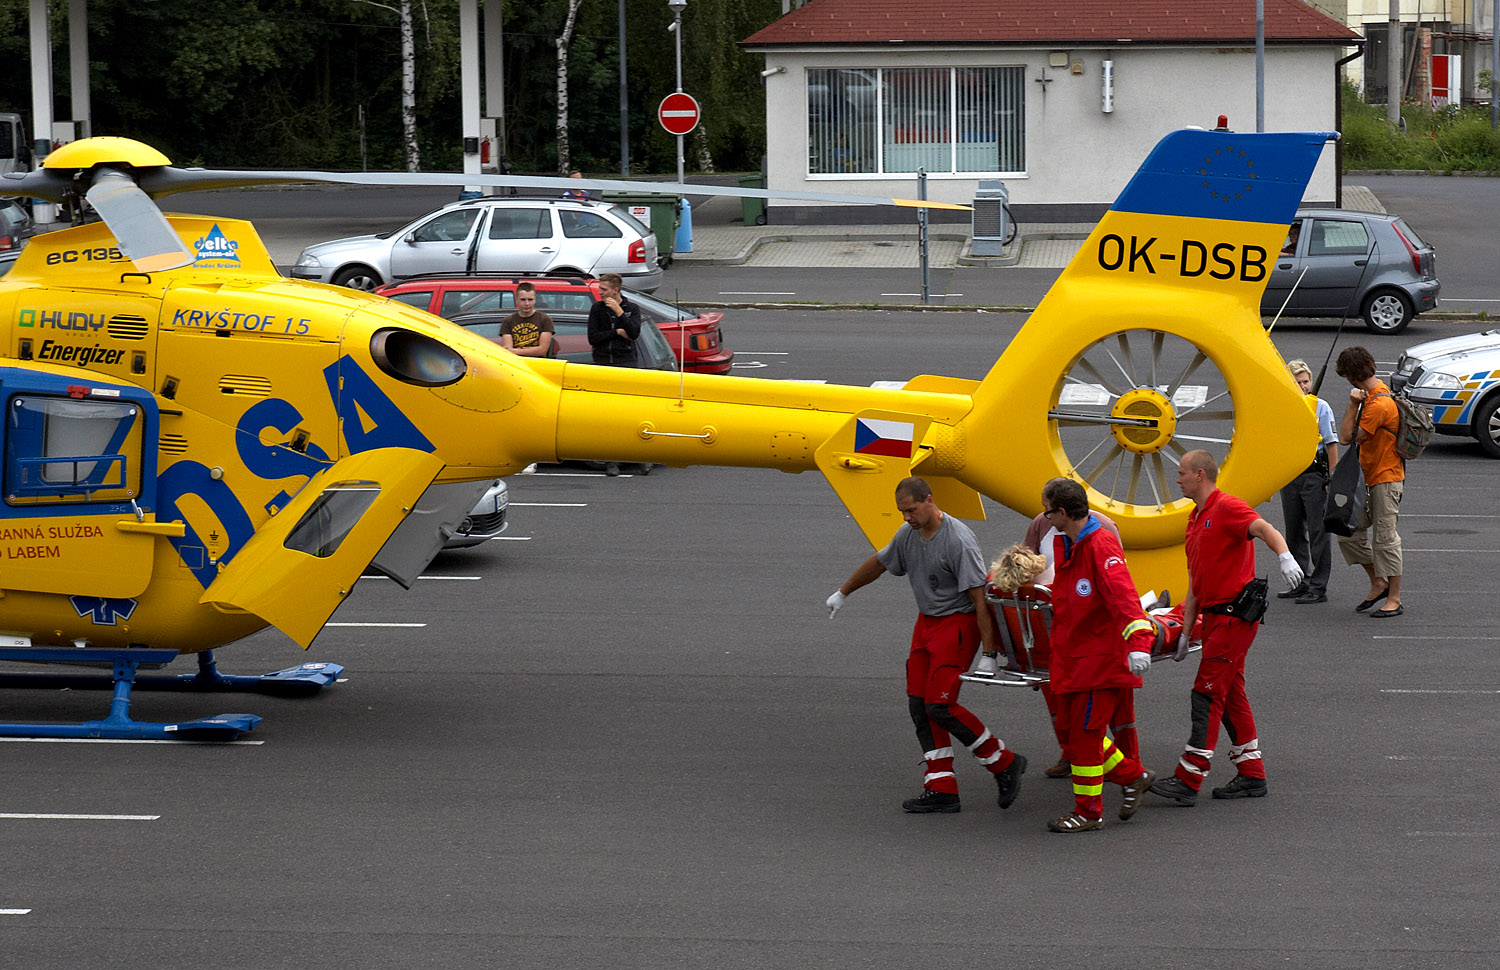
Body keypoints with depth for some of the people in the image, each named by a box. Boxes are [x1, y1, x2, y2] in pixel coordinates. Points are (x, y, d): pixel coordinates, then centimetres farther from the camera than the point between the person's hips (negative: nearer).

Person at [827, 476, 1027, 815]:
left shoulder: (959, 540, -20)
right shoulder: (908, 534, 4)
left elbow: (979, 598, -21)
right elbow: (878, 563, 24)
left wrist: (989, 652, -22)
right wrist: (843, 593, 35)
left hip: (957, 625, -8)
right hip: (926, 622, 8)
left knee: (940, 705, -15)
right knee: (919, 705, 2)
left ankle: (1004, 764, 0)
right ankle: (942, 790, 4)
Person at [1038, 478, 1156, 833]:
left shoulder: (1101, 547, -20)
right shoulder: (1062, 544, 10)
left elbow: (1124, 596, -33)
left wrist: (1138, 642, -44)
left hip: (1100, 656, -9)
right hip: (1070, 655, 9)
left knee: (1084, 735, -2)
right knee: (1074, 730, 13)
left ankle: (1088, 812, 10)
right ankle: (1132, 776, 29)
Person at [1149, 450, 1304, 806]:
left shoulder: (1227, 507, -11)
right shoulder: (1195, 520, 19)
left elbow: (1265, 529, -30)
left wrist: (1285, 556, -50)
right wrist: (1185, 631, 20)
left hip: (1233, 614, -10)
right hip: (1215, 617, 10)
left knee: (1207, 694, -11)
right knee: (1230, 696, 12)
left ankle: (1188, 780, -11)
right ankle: (1252, 775, 17)